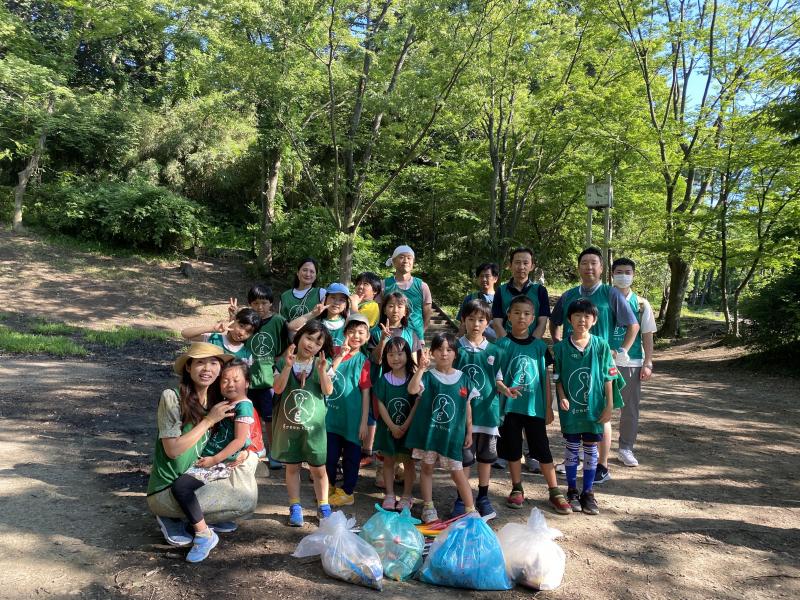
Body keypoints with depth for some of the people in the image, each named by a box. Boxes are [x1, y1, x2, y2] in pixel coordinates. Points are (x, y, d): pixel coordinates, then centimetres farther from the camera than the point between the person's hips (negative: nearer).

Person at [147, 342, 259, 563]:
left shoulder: (215, 400, 4)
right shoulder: (172, 398, -17)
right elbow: (173, 450, -21)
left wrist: (243, 452, -6)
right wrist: (209, 420, -21)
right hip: (165, 492, -7)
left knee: (249, 458, -3)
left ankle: (196, 518, -2)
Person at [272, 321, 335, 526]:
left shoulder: (322, 364, -1)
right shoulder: (283, 362, -2)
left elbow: (328, 390, -12)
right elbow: (278, 389, -13)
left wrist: (322, 370, -27)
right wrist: (288, 366, -24)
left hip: (313, 424, 0)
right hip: (288, 423, 0)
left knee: (318, 468, 6)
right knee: (292, 466, 11)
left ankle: (323, 506, 23)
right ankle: (295, 507, 23)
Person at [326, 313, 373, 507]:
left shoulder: (363, 361, -6)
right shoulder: (335, 353, 0)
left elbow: (366, 393, -6)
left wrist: (364, 422, -8)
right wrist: (340, 355, -21)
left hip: (352, 417, -2)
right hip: (332, 413, 2)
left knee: (351, 455, 9)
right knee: (330, 453, 11)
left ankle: (347, 492, 25)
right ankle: (329, 488, 32)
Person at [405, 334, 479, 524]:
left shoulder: (463, 379, 1)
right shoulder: (428, 376, -6)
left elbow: (467, 407, 8)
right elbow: (412, 389, -25)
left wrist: (469, 432, 9)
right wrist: (421, 368, -37)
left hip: (453, 433, 0)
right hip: (428, 430, 0)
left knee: (457, 472, 5)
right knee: (426, 467, 10)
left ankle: (471, 509, 16)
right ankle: (428, 508, 24)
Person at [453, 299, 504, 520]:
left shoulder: (493, 351, 2)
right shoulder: (457, 348, -4)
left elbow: (498, 379, 7)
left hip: (487, 409, 2)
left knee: (486, 455, 13)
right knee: (464, 456, 5)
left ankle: (483, 497, 29)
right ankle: (462, 498, 21)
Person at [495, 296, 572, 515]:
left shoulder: (539, 346, 3)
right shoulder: (502, 345, -3)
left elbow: (545, 378, 7)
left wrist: (548, 407, 6)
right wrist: (504, 389, -24)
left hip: (535, 406, 1)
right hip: (510, 406, -1)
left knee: (543, 450, 6)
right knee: (513, 449, 10)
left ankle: (554, 492, 16)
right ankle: (517, 490, 25)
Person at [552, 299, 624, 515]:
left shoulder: (601, 346, -5)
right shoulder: (561, 347, -6)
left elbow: (608, 377, -1)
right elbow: (557, 377, 0)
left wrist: (609, 405, -2)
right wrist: (562, 397, -14)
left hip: (594, 406, 1)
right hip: (571, 407, -1)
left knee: (591, 448, 10)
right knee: (572, 447, 9)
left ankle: (588, 492, 23)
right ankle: (572, 491, 22)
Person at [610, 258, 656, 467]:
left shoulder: (641, 304, 4)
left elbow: (647, 336, 5)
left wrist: (648, 363, -1)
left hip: (632, 363, 1)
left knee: (630, 407, 8)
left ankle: (626, 449, 22)